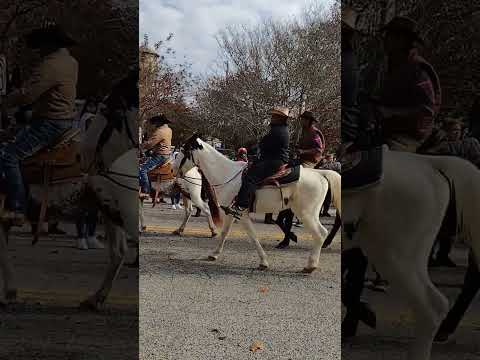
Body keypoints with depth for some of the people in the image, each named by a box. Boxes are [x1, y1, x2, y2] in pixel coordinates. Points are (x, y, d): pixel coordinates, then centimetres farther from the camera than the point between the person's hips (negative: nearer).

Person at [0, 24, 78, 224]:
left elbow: (27, 95, -25)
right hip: (64, 119, 11)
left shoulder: (51, 65, -21)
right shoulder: (71, 61, 11)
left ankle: (17, 210, -15)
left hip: (49, 124, -11)